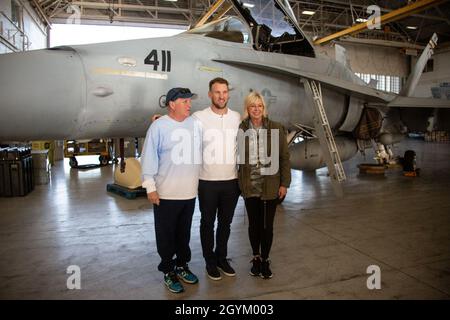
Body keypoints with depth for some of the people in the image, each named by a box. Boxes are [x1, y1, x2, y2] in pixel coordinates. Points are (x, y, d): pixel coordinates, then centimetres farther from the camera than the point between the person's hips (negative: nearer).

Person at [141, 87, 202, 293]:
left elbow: (200, 152, 13)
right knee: (166, 235, 9)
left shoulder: (195, 124, 4)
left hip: (190, 192, 5)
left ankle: (182, 265, 37)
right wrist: (150, 187, -12)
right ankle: (168, 271, 27)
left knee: (184, 233, 19)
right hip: (166, 194, -4)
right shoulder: (159, 126, -10)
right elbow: (149, 157, -10)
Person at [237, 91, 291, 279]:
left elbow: (284, 157, -1)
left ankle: (265, 260, 28)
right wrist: (238, 183, -1)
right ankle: (256, 258, 33)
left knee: (267, 225, 7)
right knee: (254, 224, 13)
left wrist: (284, 183, -3)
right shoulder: (240, 129, -2)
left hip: (270, 185, -1)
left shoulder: (276, 129, -3)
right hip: (250, 186, 1)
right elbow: (236, 156, 4)